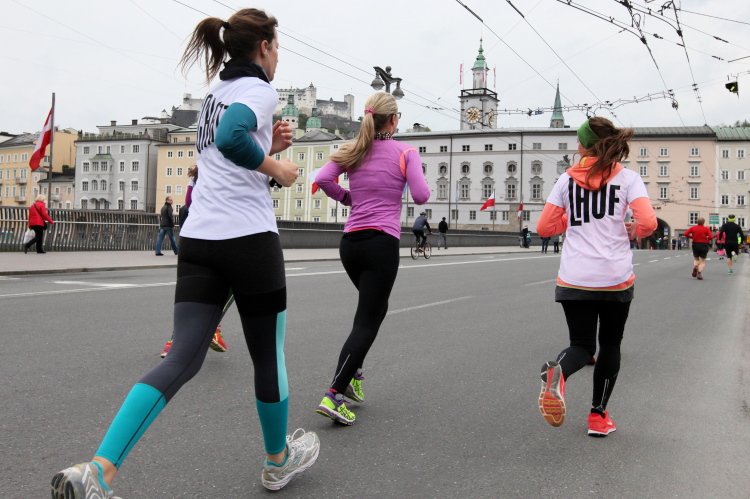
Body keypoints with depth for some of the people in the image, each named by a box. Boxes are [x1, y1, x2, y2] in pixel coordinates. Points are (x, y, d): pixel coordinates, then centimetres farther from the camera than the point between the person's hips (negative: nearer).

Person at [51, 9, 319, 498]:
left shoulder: (216, 95, 21)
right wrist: (276, 166, -12)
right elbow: (231, 138, -26)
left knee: (183, 359, 1)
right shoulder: (260, 89, -5)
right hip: (249, 238, -7)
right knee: (269, 355, 11)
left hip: (198, 239, 7)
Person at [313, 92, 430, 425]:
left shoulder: (353, 151, 10)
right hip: (382, 242, -6)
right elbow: (421, 196, -9)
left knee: (375, 307, 27)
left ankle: (353, 374, 24)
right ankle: (334, 395, -14)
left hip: (350, 242, 6)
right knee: (367, 321, -5)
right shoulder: (405, 151, -1)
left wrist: (348, 198, 11)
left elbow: (322, 179, -3)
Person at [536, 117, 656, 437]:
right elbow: (648, 223, -12)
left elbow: (544, 227, 5)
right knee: (610, 344, 18)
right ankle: (598, 416, 21)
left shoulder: (567, 179, 5)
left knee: (582, 344, 10)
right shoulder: (628, 178, 1)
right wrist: (632, 231, 10)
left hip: (574, 279, 1)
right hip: (616, 278, -1)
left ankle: (558, 372, -25)